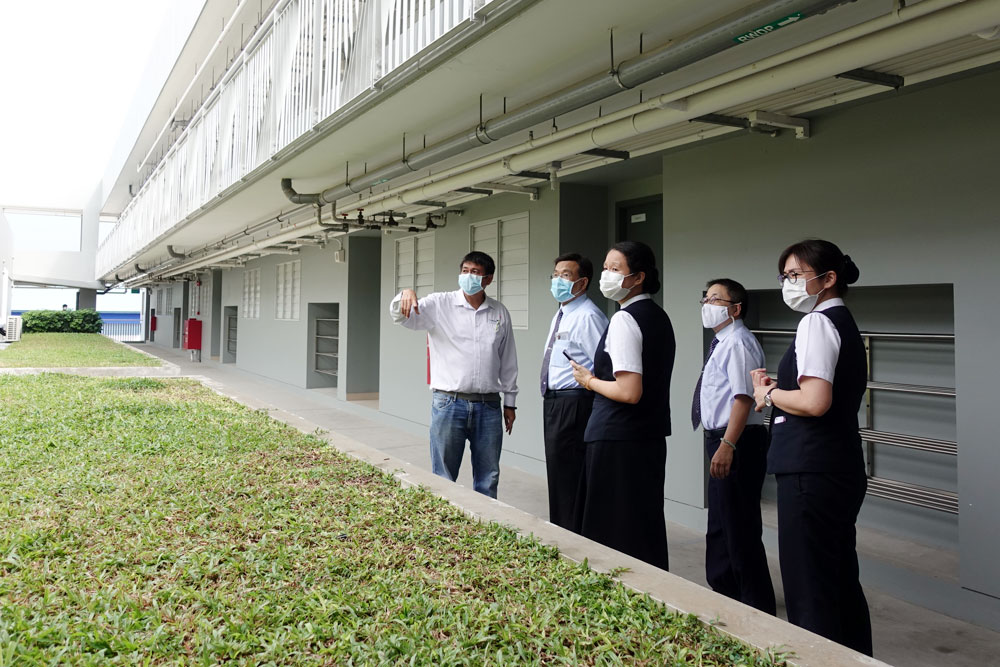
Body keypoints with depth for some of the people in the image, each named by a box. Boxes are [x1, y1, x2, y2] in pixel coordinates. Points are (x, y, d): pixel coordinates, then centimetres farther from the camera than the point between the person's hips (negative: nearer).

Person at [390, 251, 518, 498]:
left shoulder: (500, 313, 9)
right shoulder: (439, 304, 1)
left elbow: (508, 361, 13)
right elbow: (400, 316, -9)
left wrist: (510, 402, 14)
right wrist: (405, 294, -31)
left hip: (488, 406, 3)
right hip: (448, 404, -2)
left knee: (488, 479, 12)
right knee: (444, 478, 5)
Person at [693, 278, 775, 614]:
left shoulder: (738, 343, -15)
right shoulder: (722, 343, 16)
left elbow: (743, 397, -24)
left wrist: (727, 445, -30)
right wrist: (720, 444, 18)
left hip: (736, 442, -11)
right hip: (721, 439, 11)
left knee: (740, 526, -2)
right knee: (720, 523, 21)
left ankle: (757, 608, 11)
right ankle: (723, 591, 37)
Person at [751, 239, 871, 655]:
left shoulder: (818, 323, -12)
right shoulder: (845, 324, 17)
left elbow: (815, 402, -23)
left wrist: (769, 394, -7)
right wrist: (778, 390, 9)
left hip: (812, 472, -10)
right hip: (842, 468, 10)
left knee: (808, 589, -3)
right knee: (841, 581, 19)